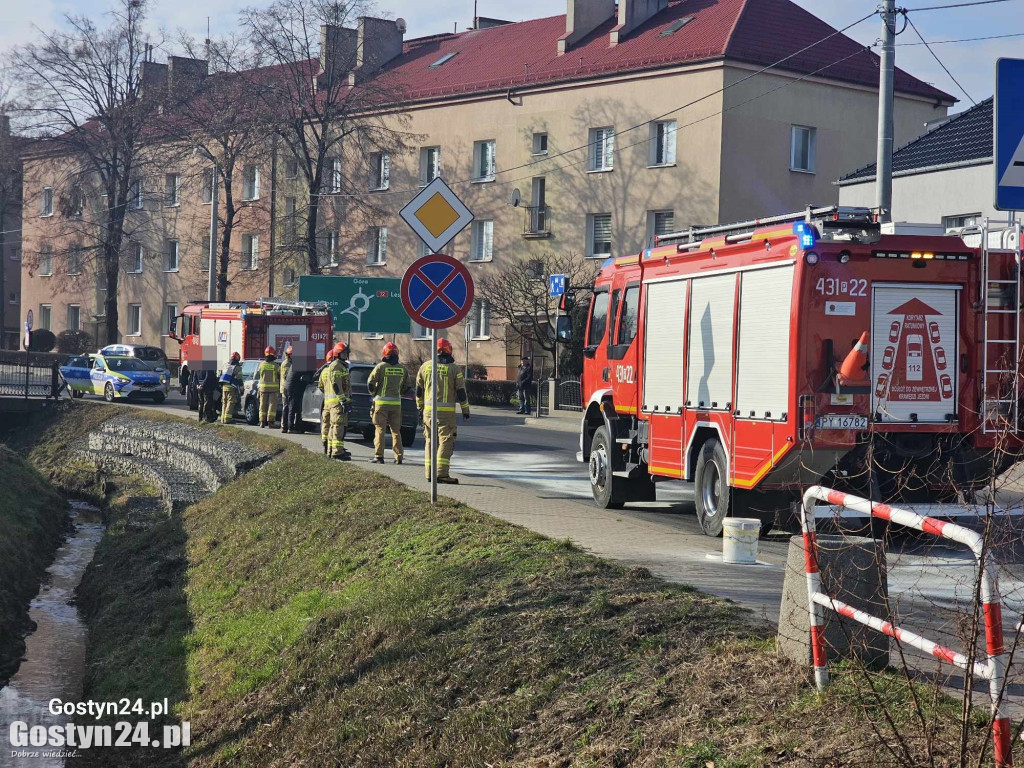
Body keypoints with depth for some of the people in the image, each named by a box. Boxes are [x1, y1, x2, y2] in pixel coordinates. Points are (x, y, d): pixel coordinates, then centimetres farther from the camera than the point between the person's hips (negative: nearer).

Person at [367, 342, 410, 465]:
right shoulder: (402, 369, 6)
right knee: (396, 430, 10)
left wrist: (374, 394, 9)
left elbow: (370, 383, -8)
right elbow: (406, 387, 12)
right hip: (396, 402, 3)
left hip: (381, 402, -3)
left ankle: (379, 456, -2)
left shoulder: (381, 367, -7)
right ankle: (398, 456, 7)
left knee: (380, 429, 1)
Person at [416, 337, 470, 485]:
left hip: (428, 410, 4)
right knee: (445, 441, -6)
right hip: (447, 411, -4)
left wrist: (420, 407, 25)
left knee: (430, 441, 13)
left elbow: (418, 390, 14)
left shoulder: (425, 366, 8)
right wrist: (466, 411, 6)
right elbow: (461, 392, -2)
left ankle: (430, 473, 14)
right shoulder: (454, 368, -2)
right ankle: (442, 473, -17)